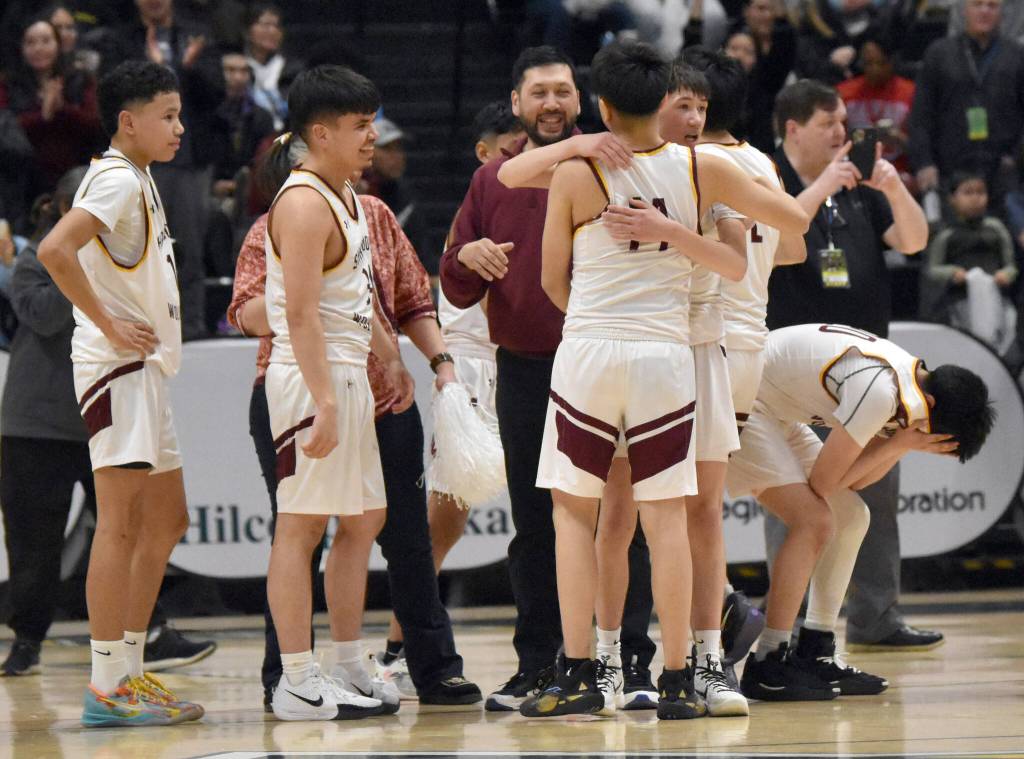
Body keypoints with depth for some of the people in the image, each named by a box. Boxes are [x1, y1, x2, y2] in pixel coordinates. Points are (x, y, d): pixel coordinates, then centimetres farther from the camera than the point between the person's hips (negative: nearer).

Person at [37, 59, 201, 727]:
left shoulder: (139, 181, 17)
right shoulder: (117, 179, -13)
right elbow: (55, 250, -27)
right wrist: (110, 324, -21)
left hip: (146, 370, 10)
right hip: (118, 368, -10)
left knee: (166, 521, 14)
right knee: (121, 523, -10)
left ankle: (129, 668, 18)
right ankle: (107, 688, -10)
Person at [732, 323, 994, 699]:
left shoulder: (908, 376, 1)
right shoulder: (879, 391, -29)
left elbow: (853, 480, 4)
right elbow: (823, 481, -21)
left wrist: (903, 442, -11)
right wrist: (898, 443, -16)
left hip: (776, 411, 10)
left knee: (851, 517, 7)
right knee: (815, 521, -19)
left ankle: (815, 654, 9)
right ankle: (766, 666, -16)